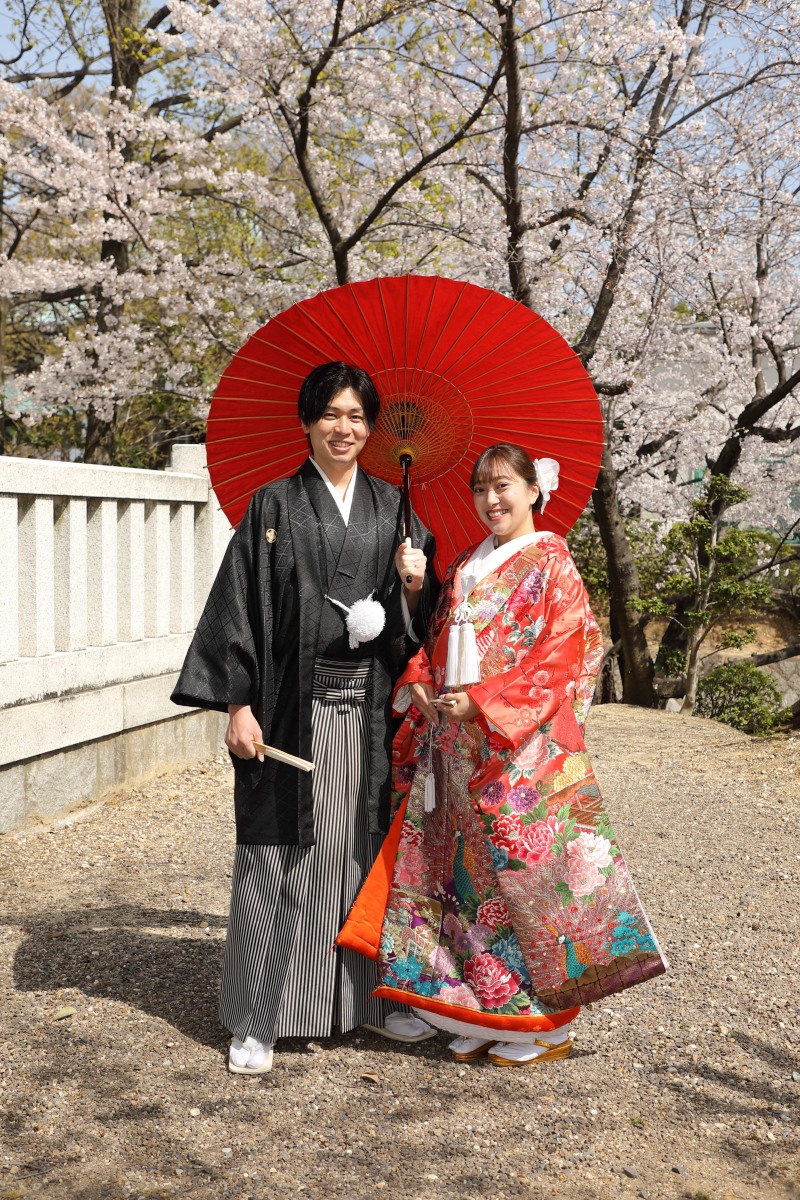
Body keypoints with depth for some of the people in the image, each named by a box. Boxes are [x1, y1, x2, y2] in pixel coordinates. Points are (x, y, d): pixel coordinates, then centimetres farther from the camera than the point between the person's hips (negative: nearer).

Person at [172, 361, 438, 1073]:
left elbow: (419, 622, 13)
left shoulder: (392, 507, 11)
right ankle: (257, 1019, 8)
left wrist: (413, 585, -9)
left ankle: (373, 996, 24)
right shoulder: (275, 506, 1)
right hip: (295, 706, -3)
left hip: (372, 706, 3)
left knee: (369, 843, 9)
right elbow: (241, 606, -4)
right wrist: (238, 705, -10)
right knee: (283, 851, -1)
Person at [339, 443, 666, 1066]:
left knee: (525, 868, -4)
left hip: (524, 746, -6)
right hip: (457, 744, 7)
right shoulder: (466, 565, 16)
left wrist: (484, 701, -18)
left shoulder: (551, 564, -4)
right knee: (469, 870, 8)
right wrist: (419, 680, -1)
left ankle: (548, 1021, 9)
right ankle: (482, 1013, 19)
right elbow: (438, 637, 20)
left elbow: (563, 656, -13)